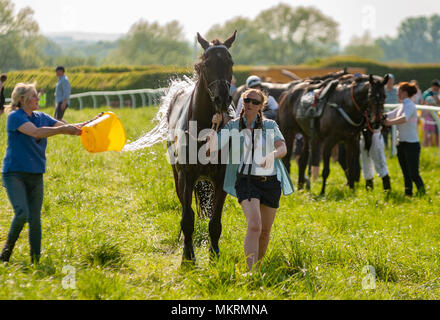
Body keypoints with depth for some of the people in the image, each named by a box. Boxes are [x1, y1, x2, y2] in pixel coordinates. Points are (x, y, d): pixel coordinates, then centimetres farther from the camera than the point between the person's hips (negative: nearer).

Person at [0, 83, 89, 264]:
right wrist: (63, 129, -27)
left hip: (35, 175, 6)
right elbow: (36, 132, -24)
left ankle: (36, 261, 9)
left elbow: (68, 128, 9)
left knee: (35, 219, 2)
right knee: (22, 213, -19)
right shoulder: (15, 117, -9)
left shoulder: (41, 118, 10)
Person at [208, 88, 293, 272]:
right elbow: (211, 148, -5)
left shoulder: (270, 126, 2)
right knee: (254, 226, -23)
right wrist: (215, 125, -16)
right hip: (247, 181, -2)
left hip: (271, 182, 2)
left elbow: (282, 148, -14)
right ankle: (251, 273, -27)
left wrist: (272, 155, -35)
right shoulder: (233, 126, 1)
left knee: (265, 231, 12)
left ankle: (258, 265, 35)